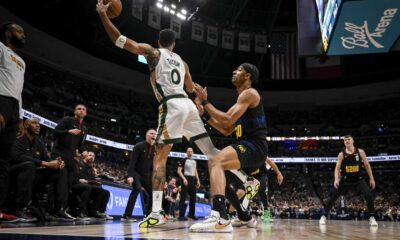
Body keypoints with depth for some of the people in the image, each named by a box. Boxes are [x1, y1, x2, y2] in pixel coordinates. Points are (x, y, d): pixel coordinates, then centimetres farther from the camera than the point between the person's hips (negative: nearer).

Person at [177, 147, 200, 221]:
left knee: (193, 198, 10)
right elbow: (179, 171, -9)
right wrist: (184, 179, -21)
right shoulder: (183, 160, -4)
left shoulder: (194, 161, 17)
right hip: (186, 179, -7)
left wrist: (198, 180, 14)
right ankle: (181, 215, -7)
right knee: (183, 198, -8)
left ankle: (191, 214, 20)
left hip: (193, 180, 7)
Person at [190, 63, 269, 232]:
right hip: (249, 146, 11)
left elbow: (227, 120, -18)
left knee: (216, 161, -29)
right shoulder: (243, 98, 24)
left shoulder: (249, 93, -7)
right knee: (215, 162, 22)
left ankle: (220, 219, -42)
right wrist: (204, 113, 18)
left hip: (254, 147, -11)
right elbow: (227, 130, 23)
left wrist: (205, 102, -9)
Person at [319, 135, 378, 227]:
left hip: (358, 179, 1)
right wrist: (336, 179, -24)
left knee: (369, 195, -17)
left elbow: (367, 165, 3)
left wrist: (371, 178, 1)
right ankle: (324, 216, 7)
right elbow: (337, 168, -8)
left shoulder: (360, 152, -4)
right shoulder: (341, 154, -6)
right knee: (333, 197, -4)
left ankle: (372, 217, -1)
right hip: (345, 179, 0)